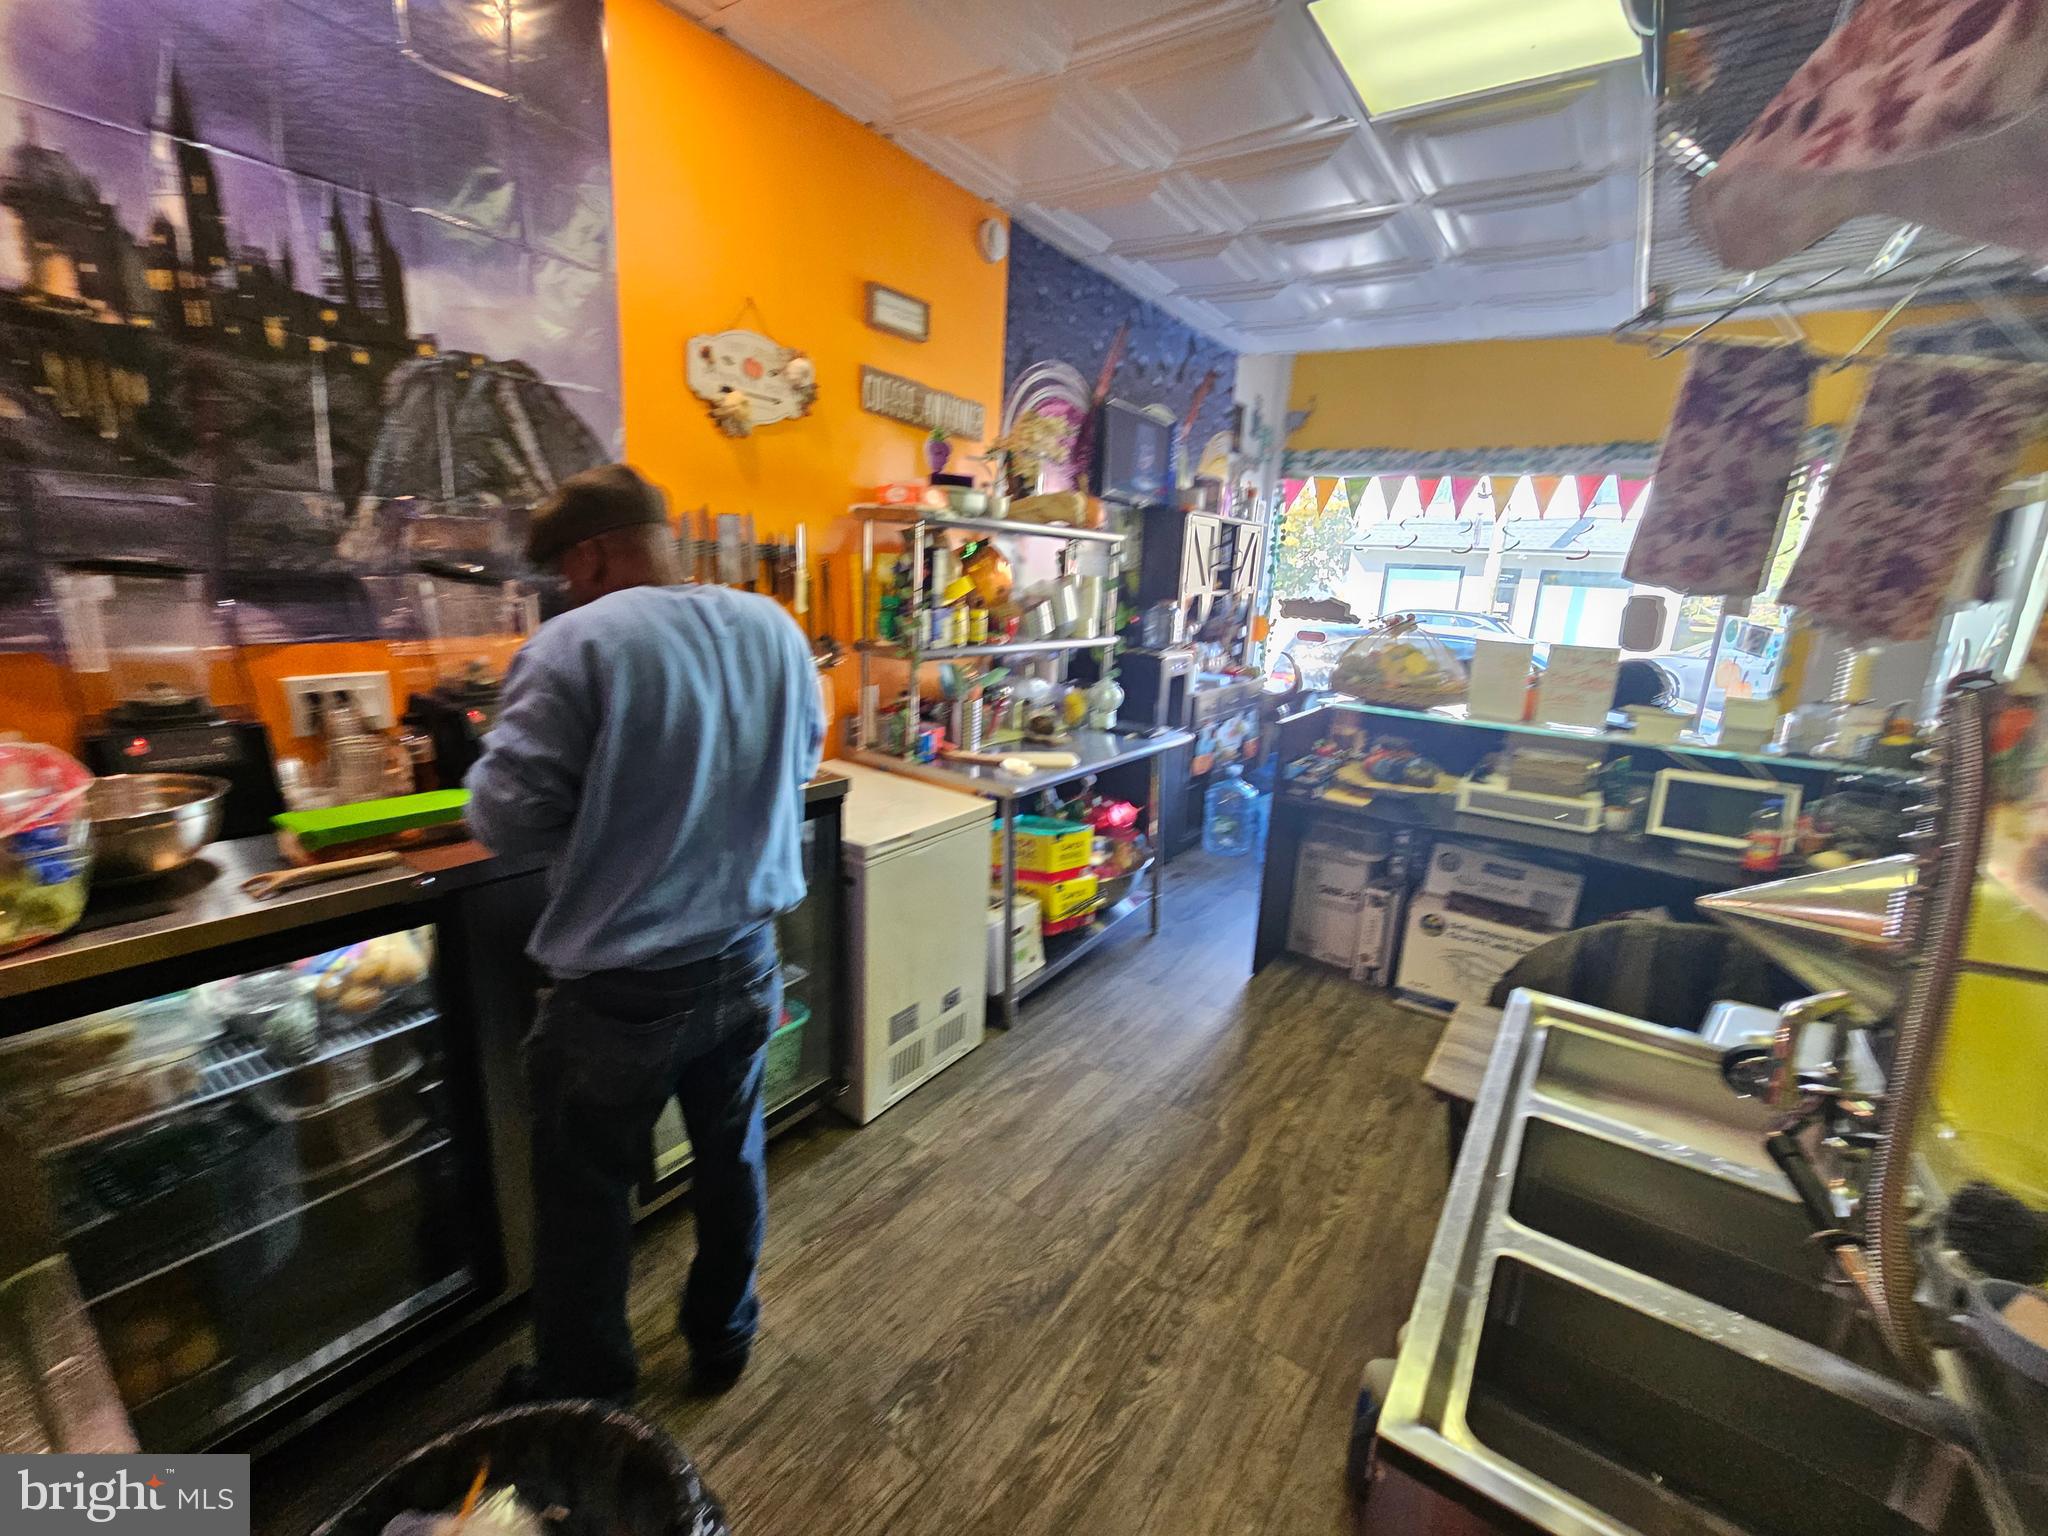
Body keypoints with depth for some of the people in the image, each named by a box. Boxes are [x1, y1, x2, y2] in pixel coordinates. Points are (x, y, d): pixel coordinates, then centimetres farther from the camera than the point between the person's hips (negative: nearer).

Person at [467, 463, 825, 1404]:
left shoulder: (578, 644, -19)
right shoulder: (776, 630, 0)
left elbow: (504, 819, -16)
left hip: (622, 985, -5)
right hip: (746, 960, 6)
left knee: (586, 1192, 18)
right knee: (731, 1153, 24)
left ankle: (581, 1396, 40)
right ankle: (722, 1338, 46)